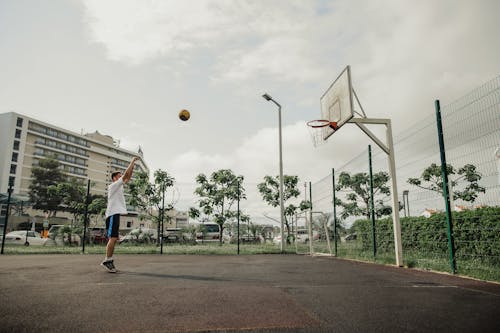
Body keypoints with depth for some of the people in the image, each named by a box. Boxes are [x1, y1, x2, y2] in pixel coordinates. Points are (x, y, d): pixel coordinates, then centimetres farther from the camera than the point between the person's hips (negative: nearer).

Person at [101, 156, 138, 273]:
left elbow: (128, 178, 24)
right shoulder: (113, 185, -5)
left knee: (113, 239, 7)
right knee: (113, 238, -14)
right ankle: (107, 260, -13)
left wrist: (133, 166, 17)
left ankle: (109, 261, 9)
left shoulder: (119, 186, 21)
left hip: (116, 214, 10)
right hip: (112, 214, -10)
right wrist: (132, 161, -4)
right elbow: (126, 174, -11)